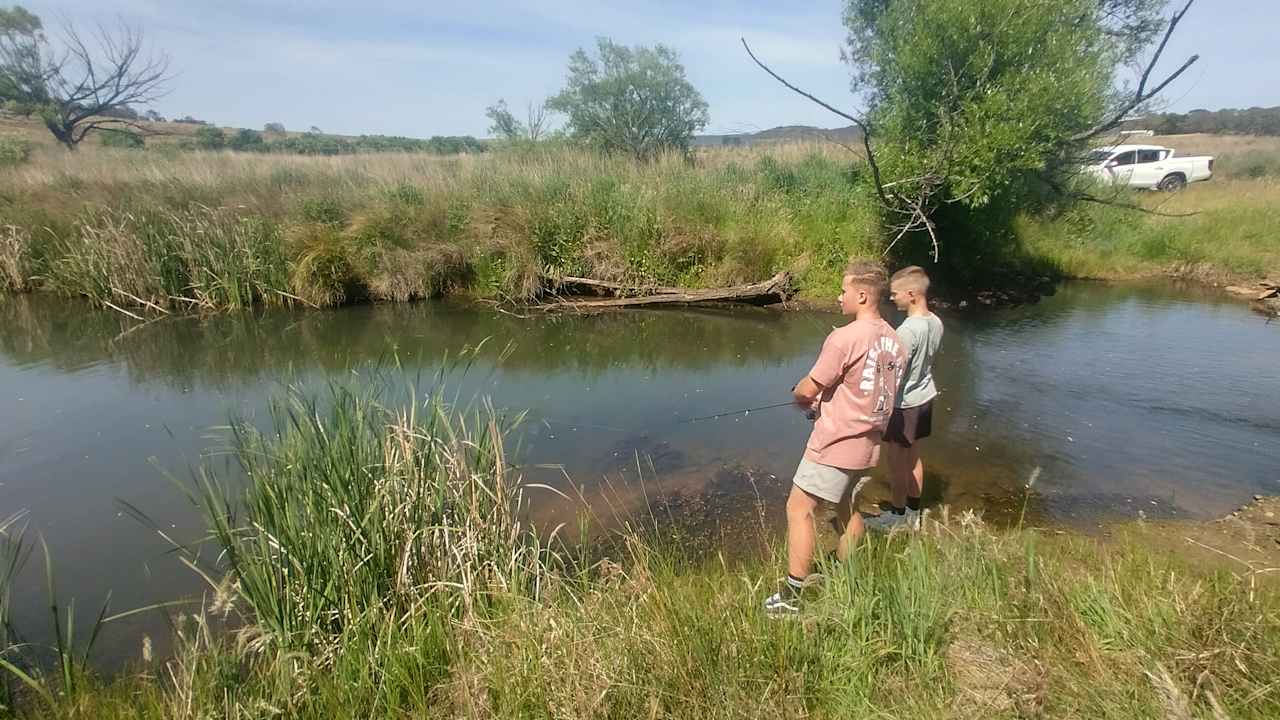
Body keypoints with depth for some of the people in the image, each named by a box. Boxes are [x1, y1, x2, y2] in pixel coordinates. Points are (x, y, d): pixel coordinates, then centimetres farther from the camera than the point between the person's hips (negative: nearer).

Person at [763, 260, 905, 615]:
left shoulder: (844, 338, -21)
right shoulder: (894, 342, 6)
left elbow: (808, 389, -17)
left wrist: (799, 394, 7)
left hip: (835, 443, -8)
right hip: (867, 442, 9)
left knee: (799, 509, 0)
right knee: (845, 504, 24)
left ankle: (791, 595, 3)